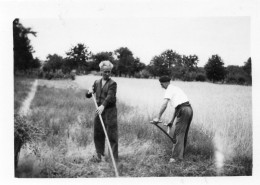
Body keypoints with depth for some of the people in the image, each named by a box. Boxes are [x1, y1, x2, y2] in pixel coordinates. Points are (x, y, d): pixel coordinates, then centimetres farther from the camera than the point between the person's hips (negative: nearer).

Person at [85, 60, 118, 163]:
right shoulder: (97, 82, 12)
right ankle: (99, 154, 27)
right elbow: (88, 96, 16)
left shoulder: (113, 83, -5)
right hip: (99, 111, 5)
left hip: (110, 111, -5)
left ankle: (114, 157, 2)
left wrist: (103, 106, -36)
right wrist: (89, 92, -9)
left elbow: (110, 96, -20)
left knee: (112, 135, -4)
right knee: (98, 134, 11)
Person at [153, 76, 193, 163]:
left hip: (183, 111, -9)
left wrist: (158, 118, -15)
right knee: (183, 133, 14)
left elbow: (164, 105, -18)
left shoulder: (169, 90, -3)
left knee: (178, 134, -9)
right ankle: (181, 153, 20)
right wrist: (171, 121, 29)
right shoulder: (176, 88, 26)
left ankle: (177, 156, -11)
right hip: (189, 109, 9)